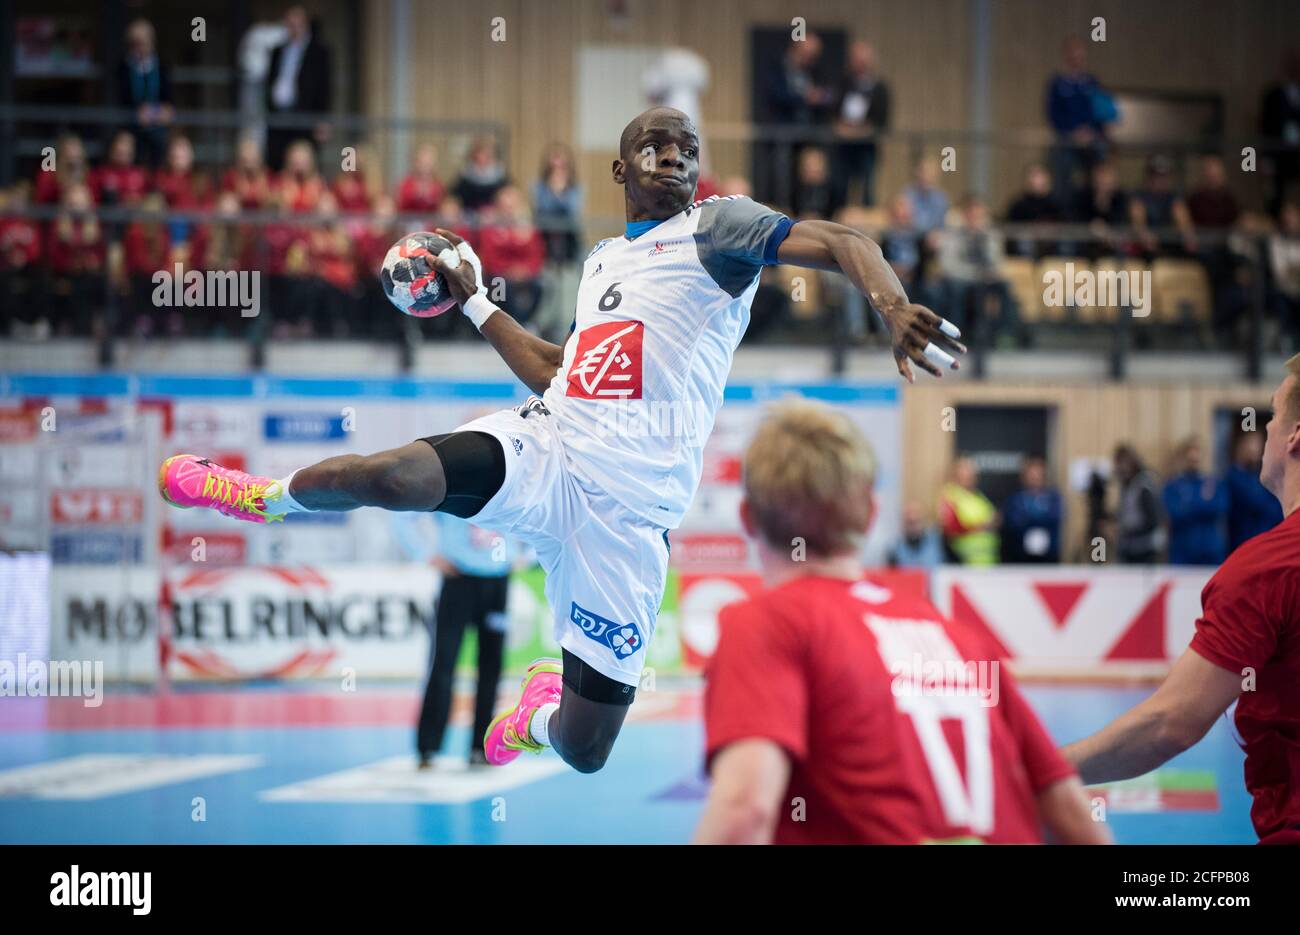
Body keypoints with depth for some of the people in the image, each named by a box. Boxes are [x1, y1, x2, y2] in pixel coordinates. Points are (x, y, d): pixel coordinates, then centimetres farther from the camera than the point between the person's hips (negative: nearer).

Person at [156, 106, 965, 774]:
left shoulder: (716, 229, 2)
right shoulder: (602, 259, 21)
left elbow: (842, 244, -12)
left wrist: (894, 306, -32)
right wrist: (473, 301, 36)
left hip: (627, 502, -4)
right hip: (543, 447, 4)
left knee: (585, 750, -3)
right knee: (394, 476, -29)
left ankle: (537, 713, 37)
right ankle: (259, 497, 5)